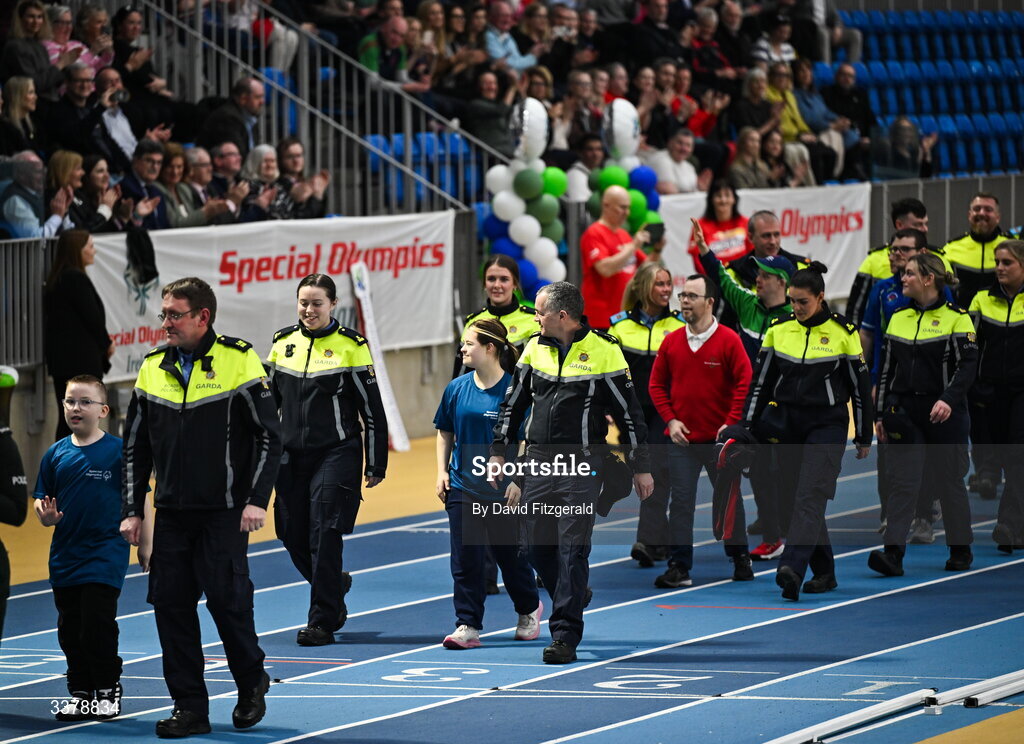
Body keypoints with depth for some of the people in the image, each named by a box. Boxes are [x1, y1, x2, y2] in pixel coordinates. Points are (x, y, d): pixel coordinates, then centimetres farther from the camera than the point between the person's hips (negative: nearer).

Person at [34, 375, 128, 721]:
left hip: (105, 554, -5)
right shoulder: (56, 453, 6)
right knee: (70, 629, 9)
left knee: (98, 624, -8)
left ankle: (107, 690, 8)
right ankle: (80, 694, 20)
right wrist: (45, 514, -13)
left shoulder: (118, 451, -6)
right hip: (65, 556, 5)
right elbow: (44, 503, 10)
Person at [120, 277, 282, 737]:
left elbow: (269, 435, -5)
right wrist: (131, 510, 8)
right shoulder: (153, 369, 8)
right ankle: (189, 707, 7)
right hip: (171, 513, 5)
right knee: (170, 603, 0)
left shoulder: (239, 362, -6)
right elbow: (135, 447, 14)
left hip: (224, 511, -5)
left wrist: (256, 500, -13)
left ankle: (252, 685, 18)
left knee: (228, 599, -6)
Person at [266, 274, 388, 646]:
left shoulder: (350, 346, -4)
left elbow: (373, 409, -2)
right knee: (294, 538, 6)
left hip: (336, 455, -5)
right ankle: (335, 585, 34)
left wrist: (377, 464, -3)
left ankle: (322, 622, -2)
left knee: (324, 536, -9)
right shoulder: (283, 342, 8)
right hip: (291, 456, 5)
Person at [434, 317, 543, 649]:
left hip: (502, 489, -4)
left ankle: (529, 609, 35)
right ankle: (468, 626, -1)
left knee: (509, 554, 10)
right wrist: (442, 471, 7)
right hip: (463, 486, 4)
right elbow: (445, 432, 16)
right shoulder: (457, 388, 4)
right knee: (465, 559, -3)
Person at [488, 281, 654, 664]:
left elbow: (628, 413, -1)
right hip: (537, 460, 5)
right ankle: (572, 601, 30)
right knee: (536, 546, 5)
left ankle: (565, 635, -7)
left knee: (572, 549, -8)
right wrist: (498, 452, 12)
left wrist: (641, 467, 0)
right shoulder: (535, 348, 9)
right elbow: (512, 404, 17)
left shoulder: (603, 352, -6)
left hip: (580, 463, -5)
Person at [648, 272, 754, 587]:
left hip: (719, 439, -2)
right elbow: (657, 384, 9)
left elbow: (745, 382, -8)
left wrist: (732, 423, -13)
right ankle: (679, 567, 2)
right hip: (682, 439, 2)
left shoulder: (728, 340, -7)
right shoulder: (671, 341, 3)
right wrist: (670, 419, -3)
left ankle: (740, 558, 25)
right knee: (681, 502, 0)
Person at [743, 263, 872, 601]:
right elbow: (760, 380, 9)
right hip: (787, 426, 4)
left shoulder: (843, 332, -4)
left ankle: (792, 569, -32)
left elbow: (860, 385, 1)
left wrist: (864, 437, 3)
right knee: (802, 498, 5)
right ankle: (824, 572, 18)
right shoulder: (778, 329, 4)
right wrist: (749, 427, 5)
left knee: (810, 496, -17)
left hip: (827, 426, -4)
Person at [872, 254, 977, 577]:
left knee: (950, 480, 7)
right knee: (901, 480, -7)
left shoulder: (956, 318, -5)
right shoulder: (898, 318, 11)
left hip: (944, 415, -4)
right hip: (905, 411, 4)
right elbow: (887, 368, 14)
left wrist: (949, 399, -26)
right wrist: (880, 413, 10)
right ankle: (893, 553, -13)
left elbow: (968, 365, -11)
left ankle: (961, 550, 22)